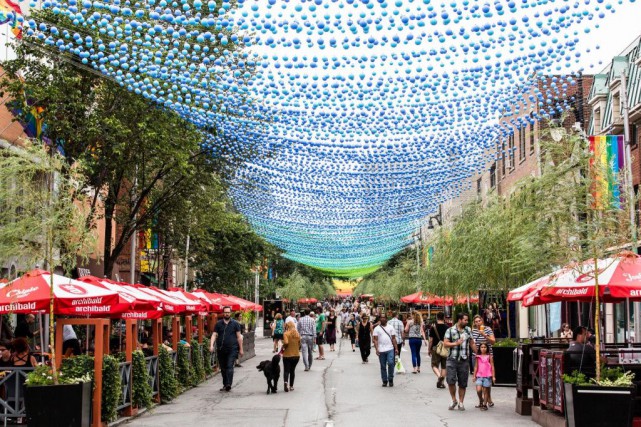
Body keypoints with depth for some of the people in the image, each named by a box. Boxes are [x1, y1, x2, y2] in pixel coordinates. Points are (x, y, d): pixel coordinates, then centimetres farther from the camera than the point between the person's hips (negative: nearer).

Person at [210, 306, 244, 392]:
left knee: (230, 367, -13)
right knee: (223, 368, 10)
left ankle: (228, 385, -20)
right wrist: (211, 345, -13)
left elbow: (239, 337, 5)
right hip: (221, 349, 3)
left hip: (232, 349, -3)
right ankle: (225, 385, 20)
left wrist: (241, 349, 3)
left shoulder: (235, 324, 4)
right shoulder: (218, 324, 8)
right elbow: (214, 335, 3)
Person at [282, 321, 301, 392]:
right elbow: (299, 345, 7)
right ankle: (291, 386, 19)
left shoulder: (286, 334, -10)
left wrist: (283, 348, -9)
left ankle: (285, 382, -26)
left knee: (286, 370, 0)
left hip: (287, 355, -4)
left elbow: (286, 342, -25)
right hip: (296, 355, 4)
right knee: (292, 370, 16)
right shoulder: (297, 334, 4)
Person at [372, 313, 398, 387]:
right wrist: (376, 349, -12)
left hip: (390, 349, 0)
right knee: (383, 366, 5)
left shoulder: (390, 327, 10)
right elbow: (375, 340, 0)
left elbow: (393, 339, 9)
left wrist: (396, 348, 2)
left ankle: (390, 379, 0)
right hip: (381, 350, 0)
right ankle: (384, 381, 15)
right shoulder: (377, 329, 5)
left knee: (391, 363, -15)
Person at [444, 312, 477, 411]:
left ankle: (461, 402, 17)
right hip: (452, 359, -3)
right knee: (451, 381, -11)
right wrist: (456, 343, -19)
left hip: (464, 361, 3)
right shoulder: (450, 331, 0)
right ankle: (454, 400, 9)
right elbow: (445, 343, -6)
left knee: (463, 383, 5)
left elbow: (472, 344, 17)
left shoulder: (468, 330, 11)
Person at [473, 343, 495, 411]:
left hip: (487, 376, -2)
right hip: (479, 376, 2)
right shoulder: (478, 357, 8)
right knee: (478, 390, -10)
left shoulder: (489, 356, 2)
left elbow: (492, 367, 2)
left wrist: (493, 376, -2)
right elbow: (476, 367, 13)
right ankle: (481, 401, 15)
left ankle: (485, 405, 10)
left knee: (485, 391, 1)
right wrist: (474, 376, 10)